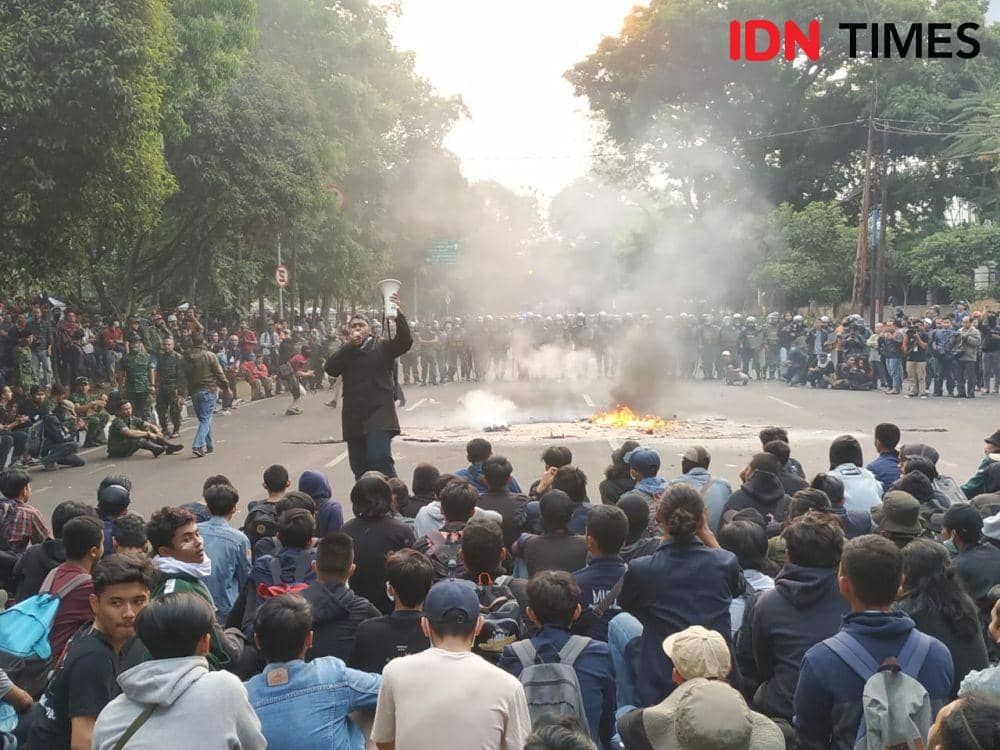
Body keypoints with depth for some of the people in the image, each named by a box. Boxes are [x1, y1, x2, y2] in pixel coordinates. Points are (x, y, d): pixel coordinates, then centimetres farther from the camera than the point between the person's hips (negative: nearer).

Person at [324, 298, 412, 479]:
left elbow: (405, 341, -7)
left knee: (380, 459, -21)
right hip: (354, 420, 4)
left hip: (379, 417, -4)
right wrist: (349, 344, -7)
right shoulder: (345, 353, 17)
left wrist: (398, 313, -17)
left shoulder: (382, 348, 10)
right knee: (360, 469, 5)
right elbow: (330, 369, -1)